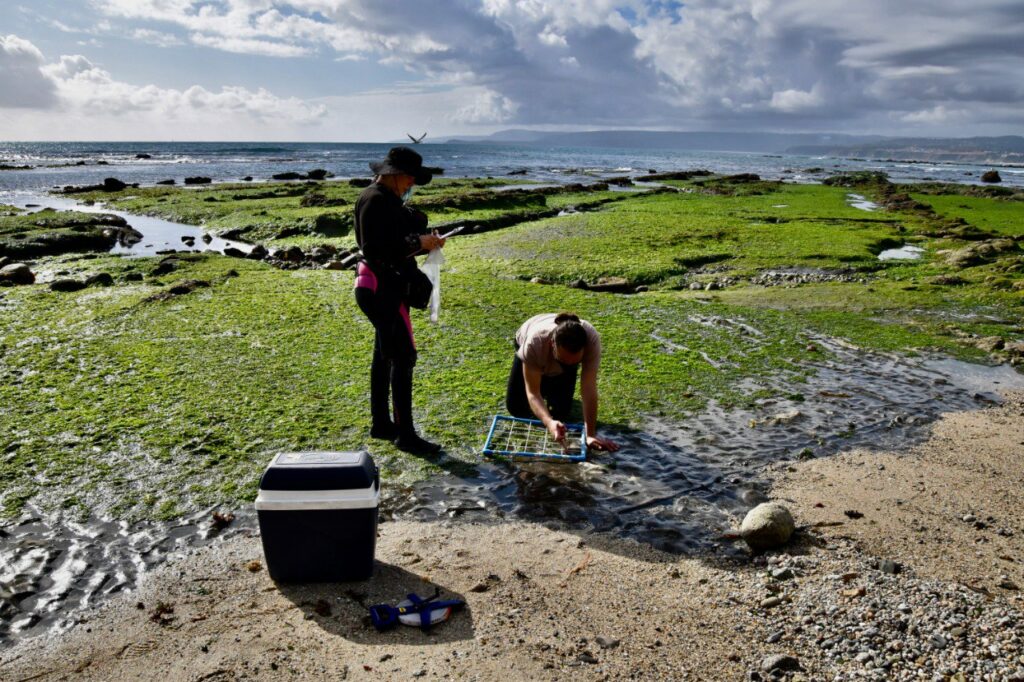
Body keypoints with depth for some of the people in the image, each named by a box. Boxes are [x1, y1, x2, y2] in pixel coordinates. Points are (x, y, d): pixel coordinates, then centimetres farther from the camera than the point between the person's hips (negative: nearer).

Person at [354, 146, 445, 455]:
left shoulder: (389, 199, 14)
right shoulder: (375, 199, -16)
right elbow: (374, 248, -24)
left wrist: (422, 240, 3)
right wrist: (418, 243, -19)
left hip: (389, 286, 11)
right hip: (382, 288, -11)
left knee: (384, 355, 16)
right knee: (403, 357, -9)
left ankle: (381, 424, 27)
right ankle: (405, 435, -3)